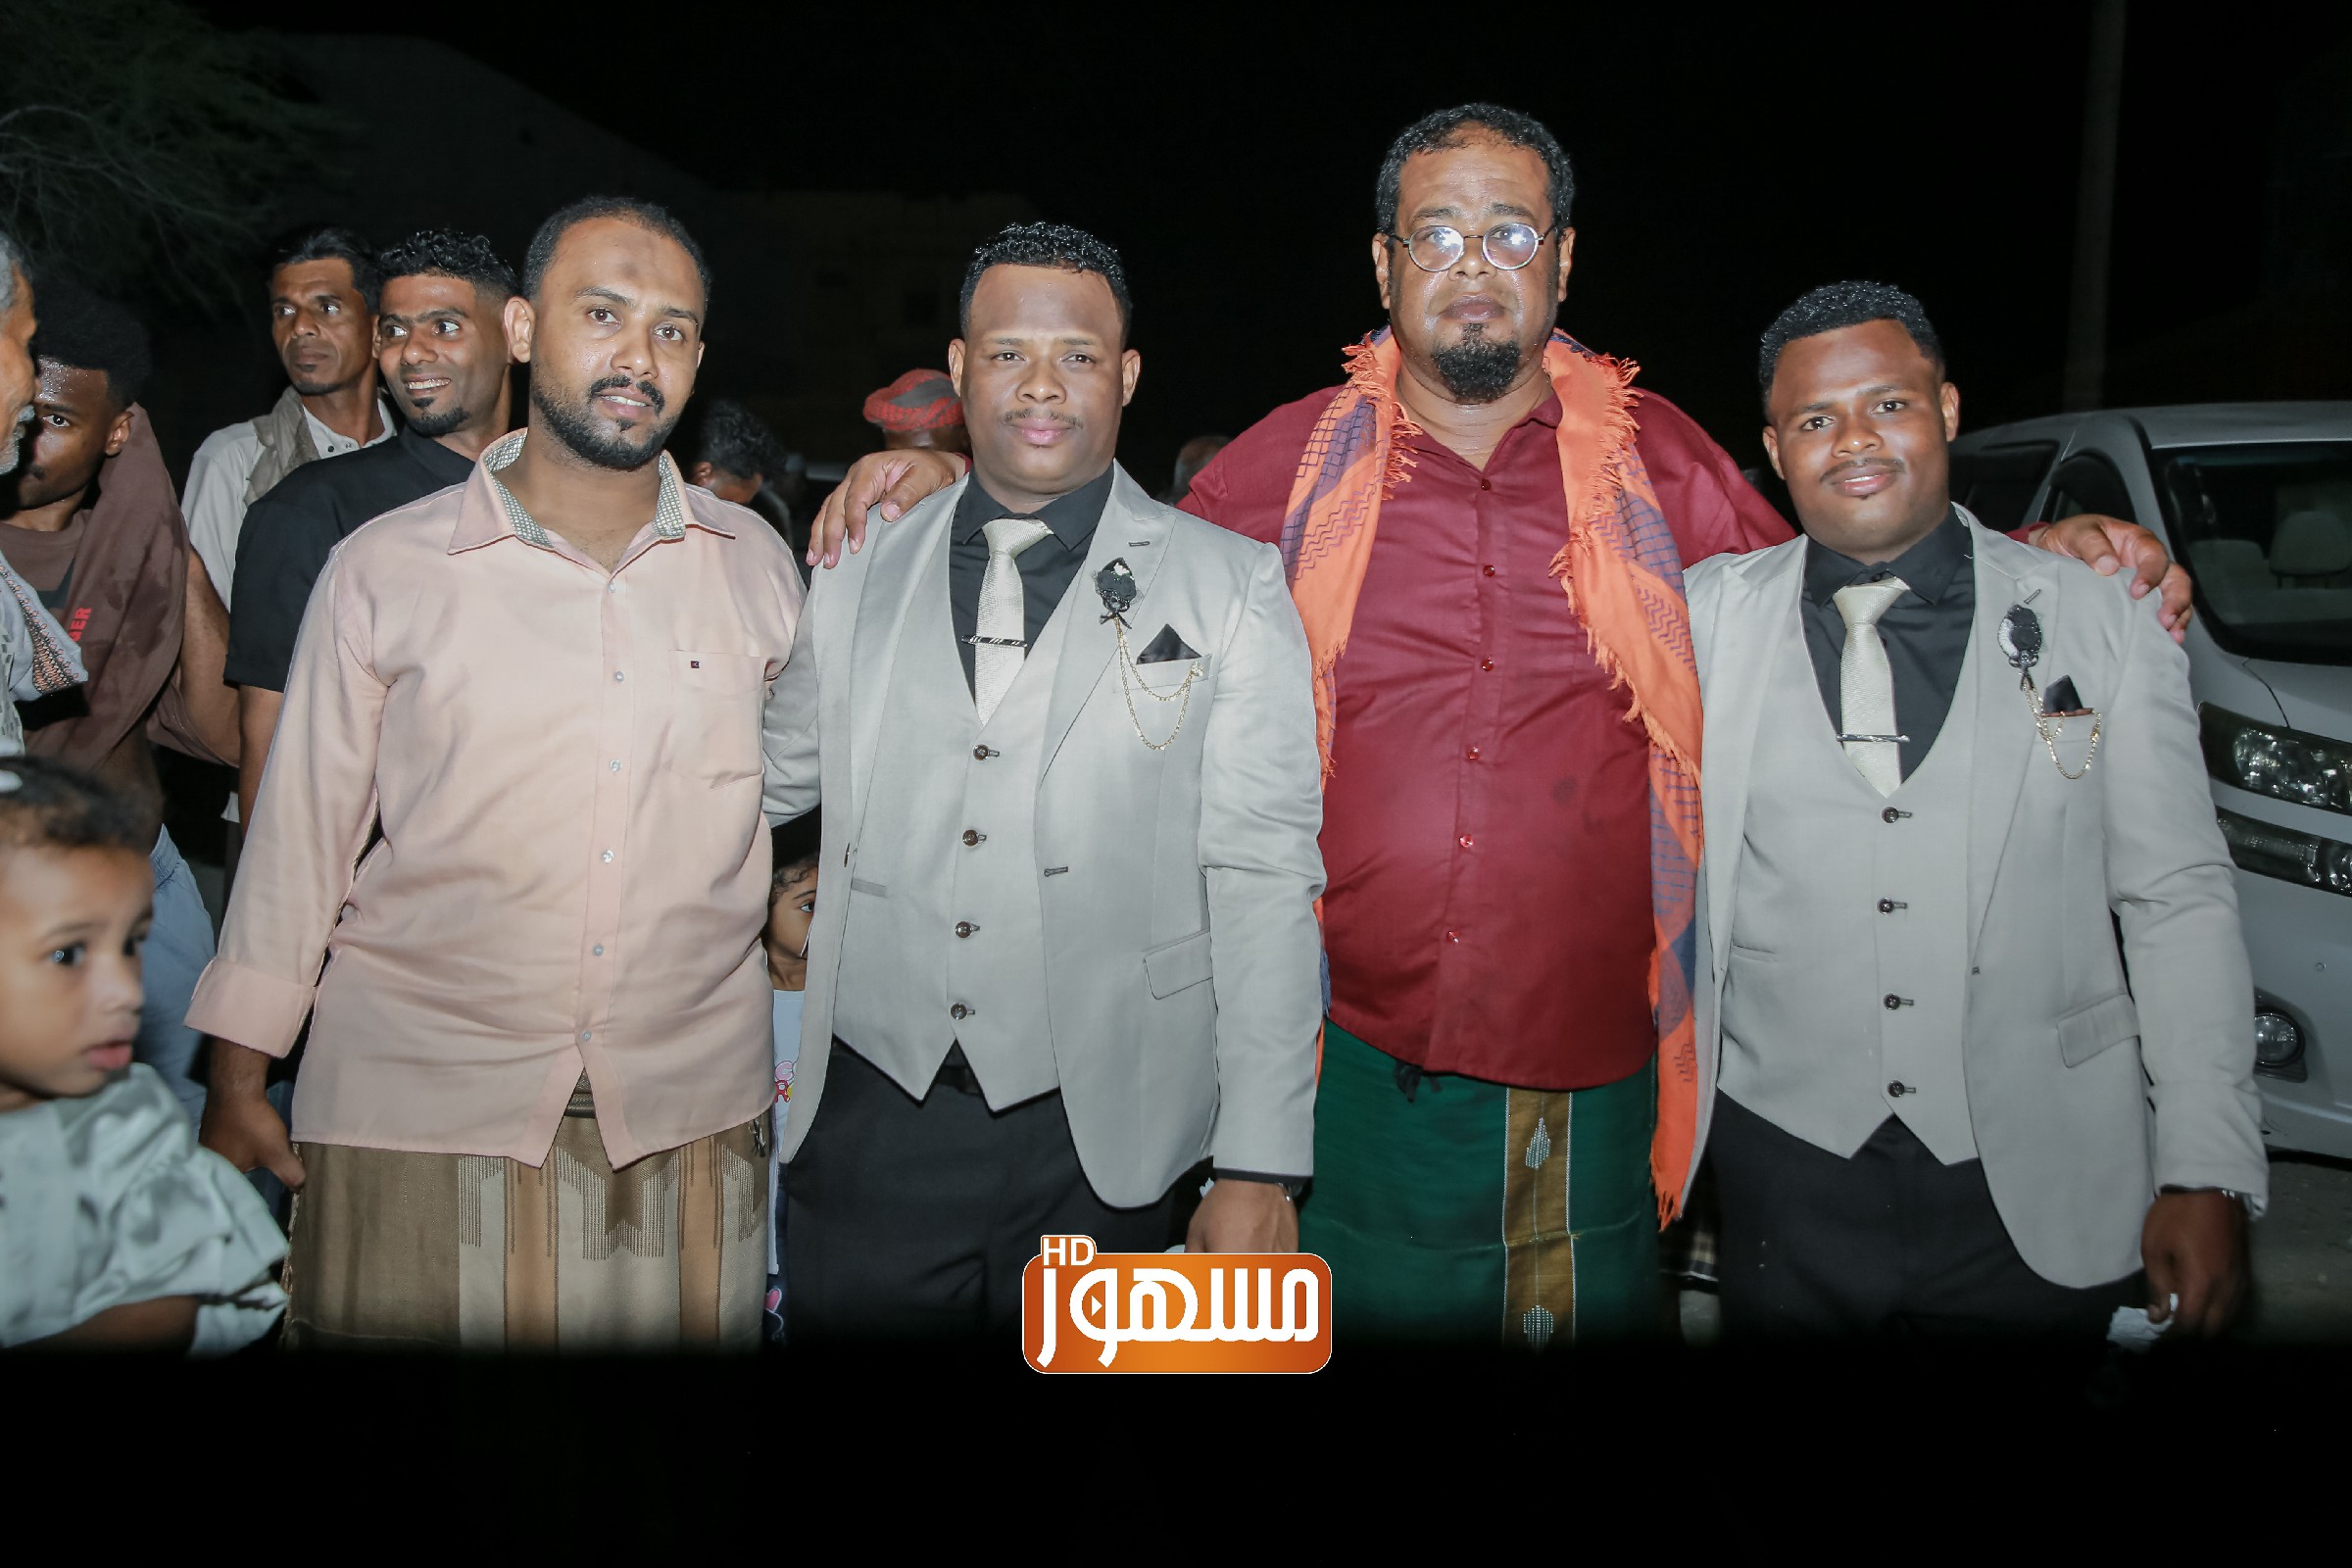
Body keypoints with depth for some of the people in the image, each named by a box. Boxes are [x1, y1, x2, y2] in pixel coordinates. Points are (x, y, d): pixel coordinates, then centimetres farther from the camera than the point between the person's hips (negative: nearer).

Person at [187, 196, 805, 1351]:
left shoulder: (755, 566, 4)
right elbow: (300, 837, 3)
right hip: (418, 1115, -1)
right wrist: (237, 1086, 5)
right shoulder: (382, 572, -1)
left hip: (691, 1114, 2)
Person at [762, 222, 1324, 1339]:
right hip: (871, 1126, 2)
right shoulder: (862, 578, 7)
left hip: (1100, 1142, -2)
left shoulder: (1232, 588, -1)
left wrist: (1260, 1169, -9)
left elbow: (1266, 879, -6)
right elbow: (774, 778, 21)